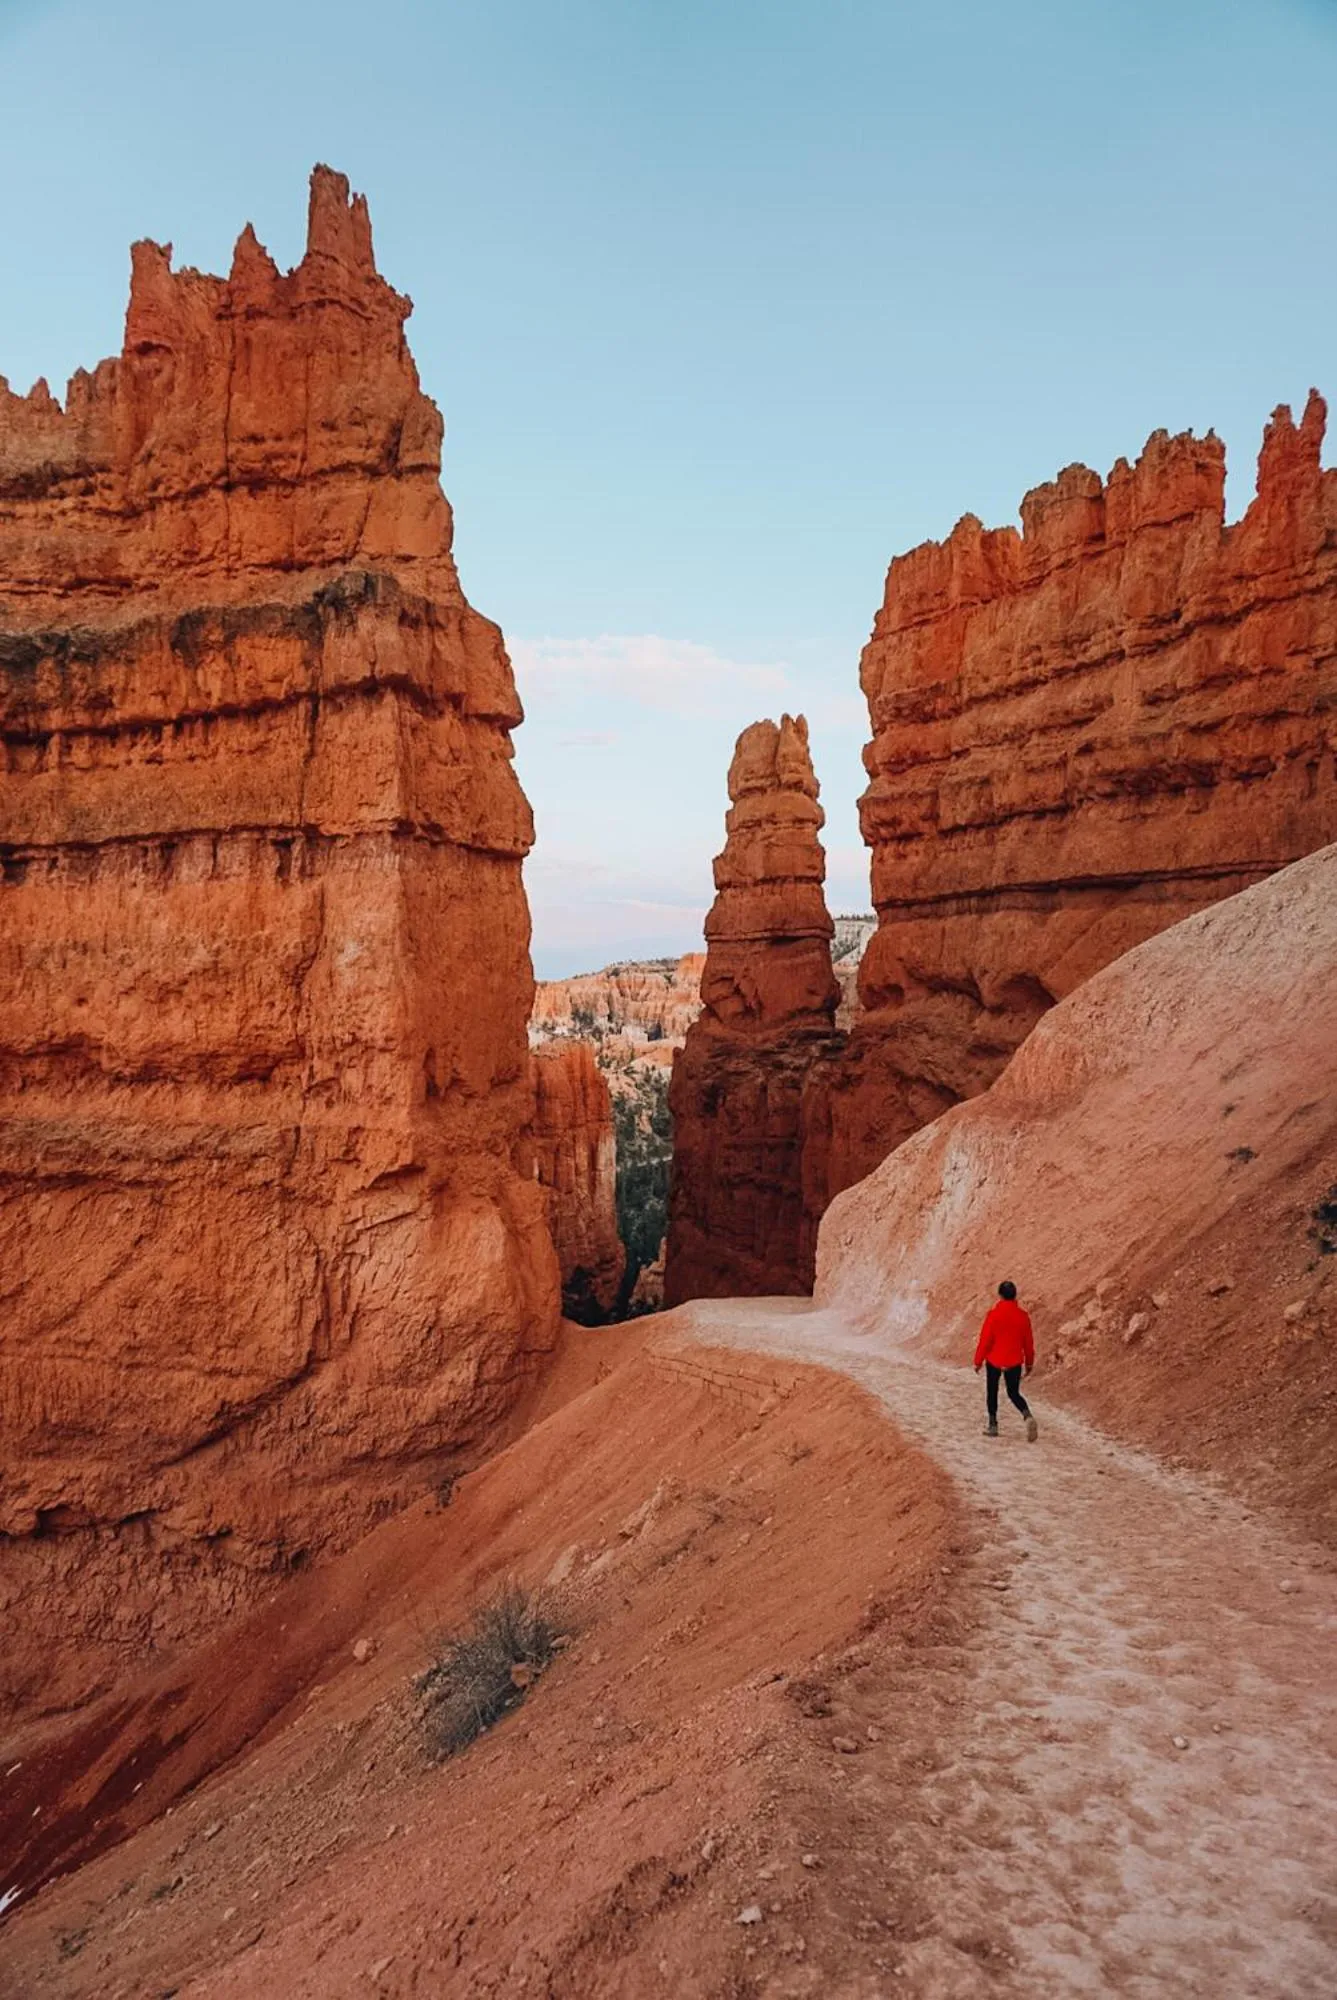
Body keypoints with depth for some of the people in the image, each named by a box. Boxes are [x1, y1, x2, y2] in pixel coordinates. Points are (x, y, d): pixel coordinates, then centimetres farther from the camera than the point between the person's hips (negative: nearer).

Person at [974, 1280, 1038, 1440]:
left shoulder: (993, 1314, -14)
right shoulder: (1023, 1316, -4)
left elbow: (984, 1340, -11)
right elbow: (1028, 1342, 4)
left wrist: (978, 1361, -1)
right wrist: (1029, 1362, 17)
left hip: (994, 1361, -2)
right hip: (1014, 1362, 3)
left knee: (992, 1392, 15)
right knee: (1014, 1393, 12)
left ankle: (992, 1425, 19)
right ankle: (1028, 1416, -14)